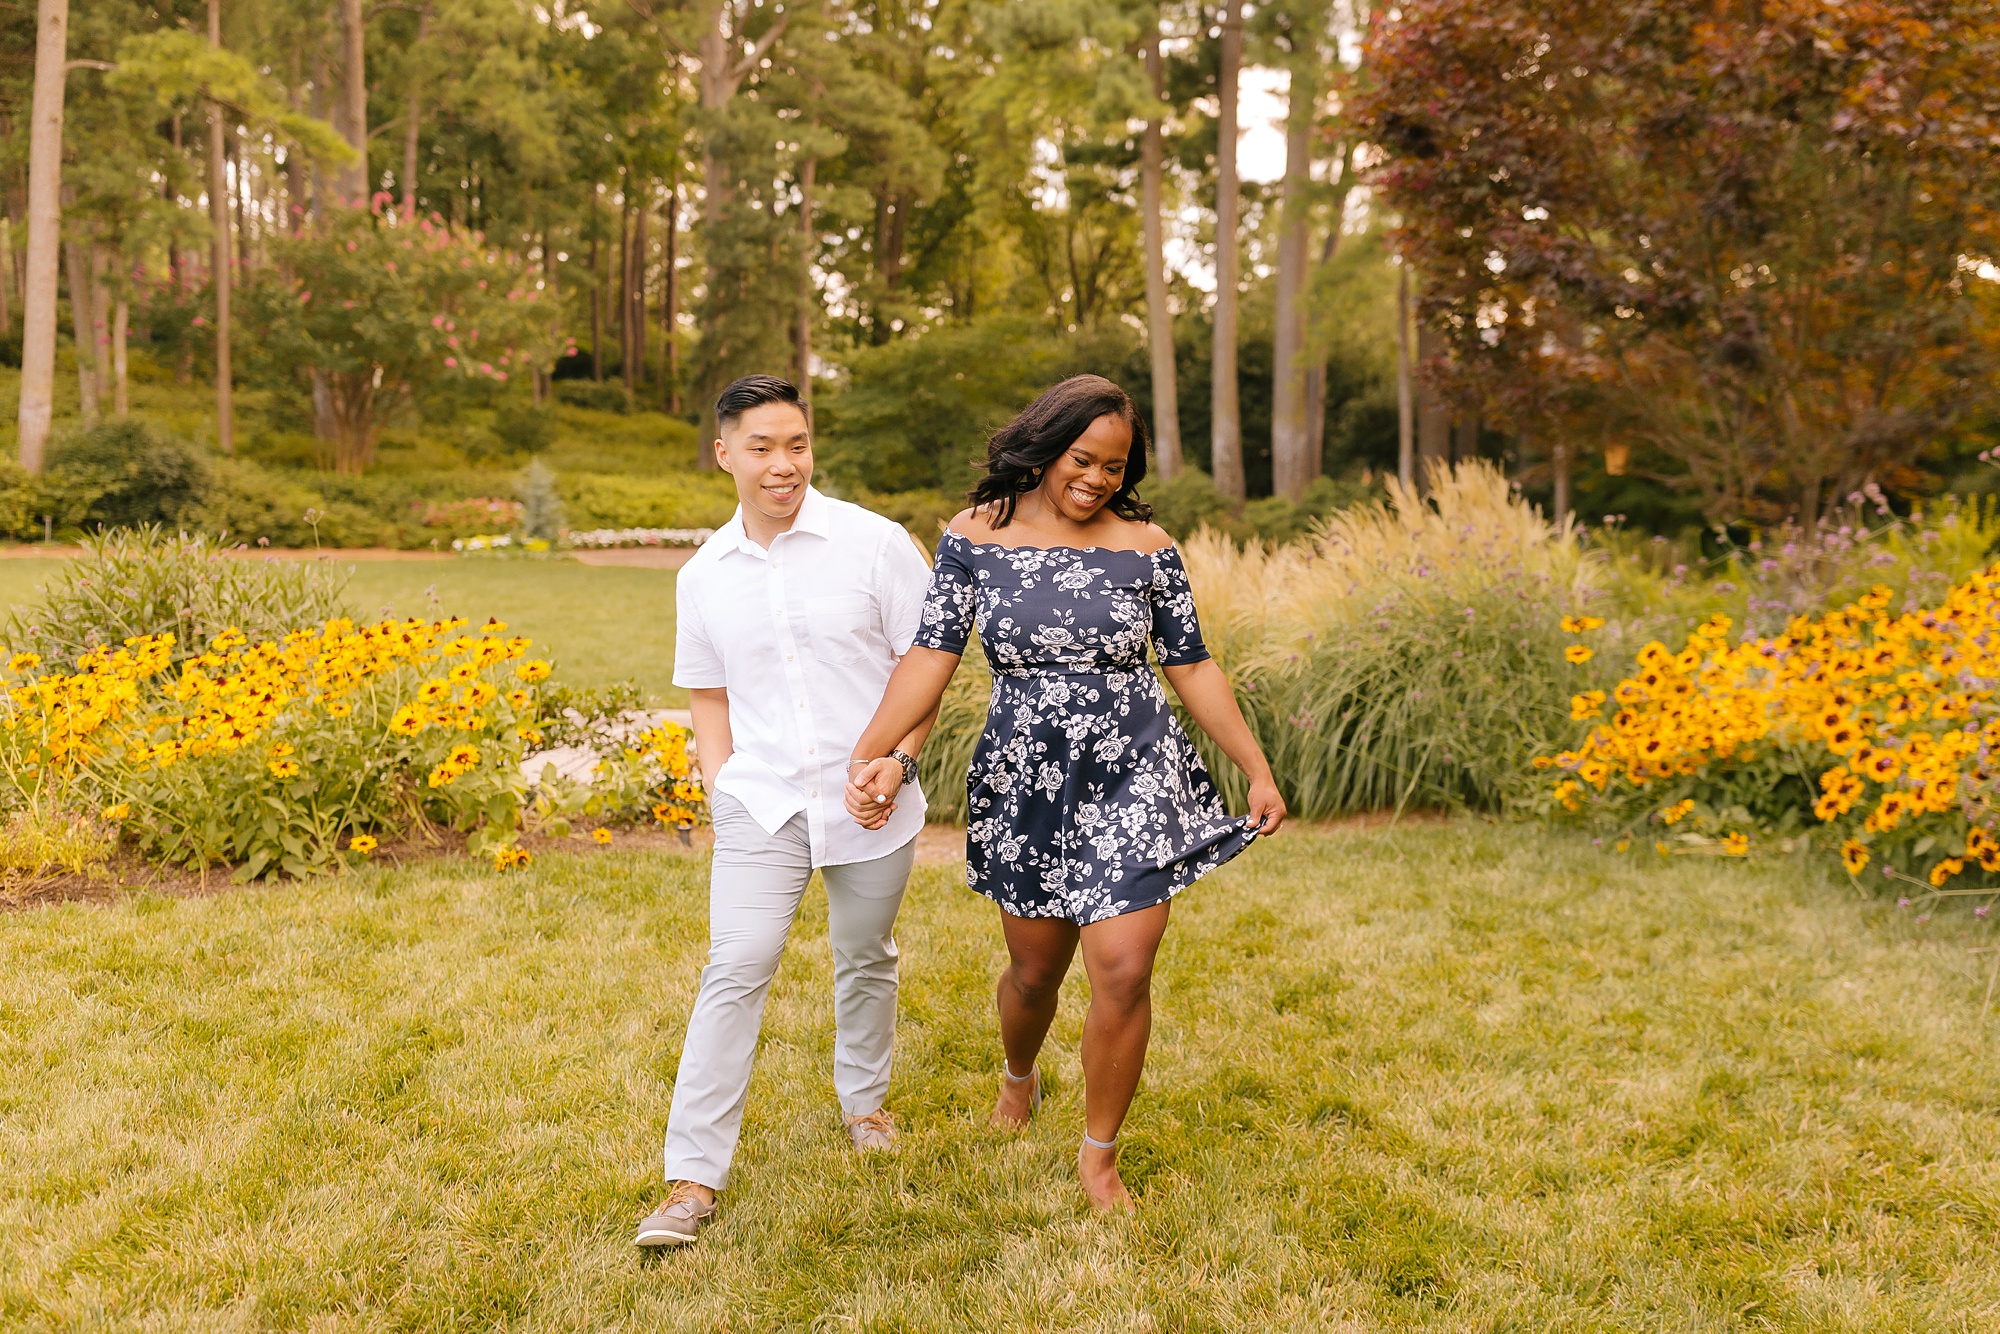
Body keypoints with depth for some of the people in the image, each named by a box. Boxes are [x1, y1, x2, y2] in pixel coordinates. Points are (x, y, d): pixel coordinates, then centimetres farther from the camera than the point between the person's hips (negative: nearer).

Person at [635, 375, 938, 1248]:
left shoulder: (874, 544, -6)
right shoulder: (704, 575, 4)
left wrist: (899, 757, -13)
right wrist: (722, 783, 2)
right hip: (760, 804, 1)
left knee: (865, 960, 15)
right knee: (735, 969, -8)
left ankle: (865, 1101, 42)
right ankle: (693, 1178, -2)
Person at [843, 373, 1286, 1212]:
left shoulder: (1145, 546, -1)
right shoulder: (975, 536, -2)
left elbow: (1192, 668, 5)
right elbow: (933, 654, -8)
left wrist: (1257, 771, 5)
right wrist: (867, 755, -19)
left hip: (1133, 780, 0)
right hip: (1026, 783, 1)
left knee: (1123, 972, -8)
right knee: (1035, 969, 15)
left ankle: (1100, 1158, 14)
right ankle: (1018, 1080, 50)